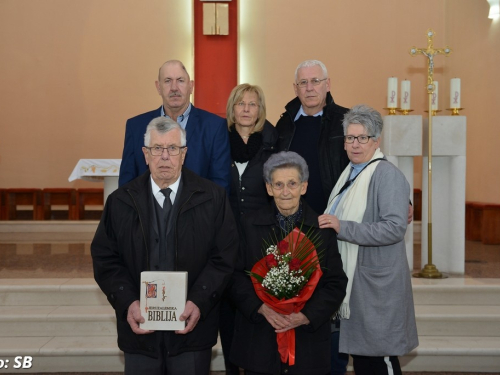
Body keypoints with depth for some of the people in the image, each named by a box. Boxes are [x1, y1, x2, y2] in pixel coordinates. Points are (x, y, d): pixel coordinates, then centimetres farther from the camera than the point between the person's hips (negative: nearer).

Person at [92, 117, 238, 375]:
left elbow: (224, 256, -5)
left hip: (192, 327, -1)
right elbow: (105, 259, 1)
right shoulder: (120, 201, 3)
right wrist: (127, 303, -13)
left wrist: (199, 302, -16)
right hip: (139, 328, 1)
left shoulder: (213, 197, -1)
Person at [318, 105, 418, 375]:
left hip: (375, 282, -8)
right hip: (351, 279, 8)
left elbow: (395, 228, -24)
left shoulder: (387, 175, -13)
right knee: (359, 353, 16)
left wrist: (342, 228, -26)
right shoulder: (350, 173, 13)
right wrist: (328, 225, 10)